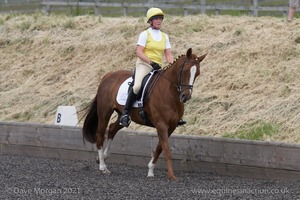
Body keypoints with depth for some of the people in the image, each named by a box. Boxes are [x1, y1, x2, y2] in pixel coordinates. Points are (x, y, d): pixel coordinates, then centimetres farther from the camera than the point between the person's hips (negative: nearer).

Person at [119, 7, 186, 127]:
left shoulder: (164, 36, 15)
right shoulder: (145, 34, 0)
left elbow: (168, 54, 12)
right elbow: (138, 52, -9)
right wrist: (151, 62, -21)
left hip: (158, 67, 6)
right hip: (144, 65, -6)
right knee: (137, 86, -31)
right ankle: (125, 113, -23)